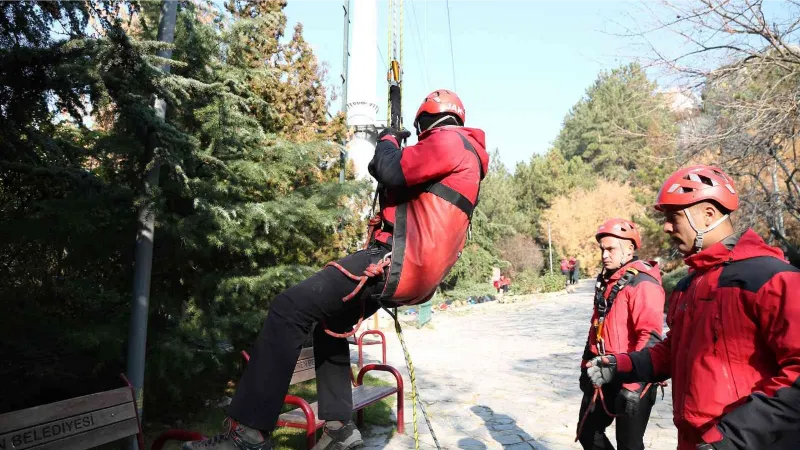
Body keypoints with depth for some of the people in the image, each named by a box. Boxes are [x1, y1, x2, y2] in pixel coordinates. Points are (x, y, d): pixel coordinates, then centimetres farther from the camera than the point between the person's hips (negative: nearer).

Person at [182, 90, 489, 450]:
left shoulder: (448, 141, -6)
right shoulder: (459, 150, 26)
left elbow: (391, 172, -19)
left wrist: (388, 140, 1)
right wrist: (394, 150, 22)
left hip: (396, 259, -11)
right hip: (409, 267, 11)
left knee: (290, 308, -17)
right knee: (330, 323, 21)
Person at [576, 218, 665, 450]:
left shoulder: (643, 284, -17)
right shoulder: (605, 281, 11)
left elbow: (650, 337, -25)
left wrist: (632, 384, -26)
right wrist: (587, 365, 21)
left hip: (631, 380, -9)